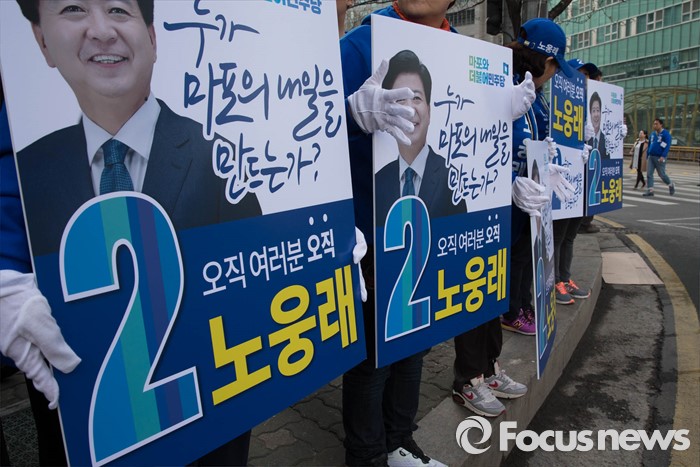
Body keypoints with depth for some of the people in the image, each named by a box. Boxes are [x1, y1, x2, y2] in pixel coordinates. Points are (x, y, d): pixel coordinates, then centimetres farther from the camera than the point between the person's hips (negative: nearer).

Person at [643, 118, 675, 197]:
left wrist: (663, 156, -25)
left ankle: (671, 185, 29)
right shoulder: (653, 133, 13)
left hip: (660, 158, -6)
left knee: (662, 174, 3)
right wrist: (647, 156, 17)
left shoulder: (666, 134, -7)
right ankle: (651, 190, -2)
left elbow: (667, 146, -15)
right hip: (651, 157, 6)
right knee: (649, 174, -4)